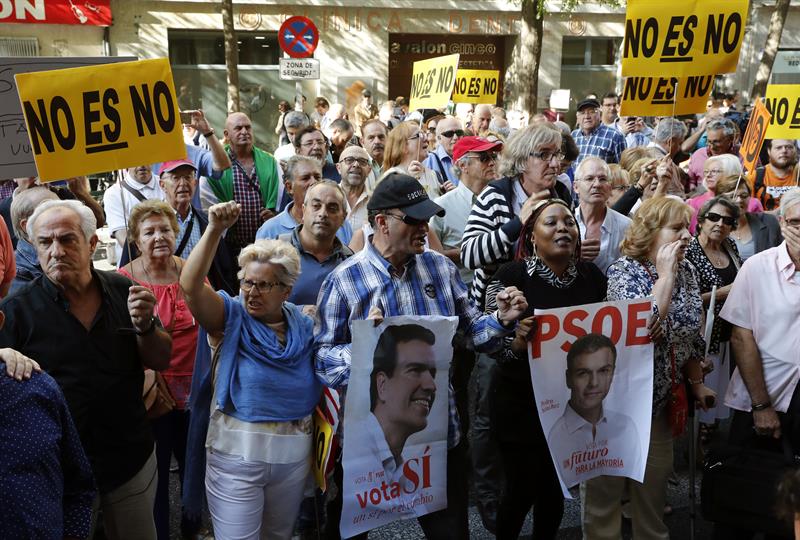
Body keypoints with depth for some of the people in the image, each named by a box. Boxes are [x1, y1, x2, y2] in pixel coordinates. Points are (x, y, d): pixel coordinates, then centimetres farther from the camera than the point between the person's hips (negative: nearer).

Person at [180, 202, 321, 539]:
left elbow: (318, 386, 8)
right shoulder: (230, 317, -8)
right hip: (236, 454, -3)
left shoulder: (304, 328, 2)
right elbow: (190, 285, -27)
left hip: (294, 454, 3)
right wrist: (215, 231, -35)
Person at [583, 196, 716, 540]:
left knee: (653, 491, 17)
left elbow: (693, 335, 14)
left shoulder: (687, 272, 3)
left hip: (665, 401, 6)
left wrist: (697, 383, 14)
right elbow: (642, 328, -31)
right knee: (605, 492, 7)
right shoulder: (624, 270, -15)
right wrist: (666, 275, -24)